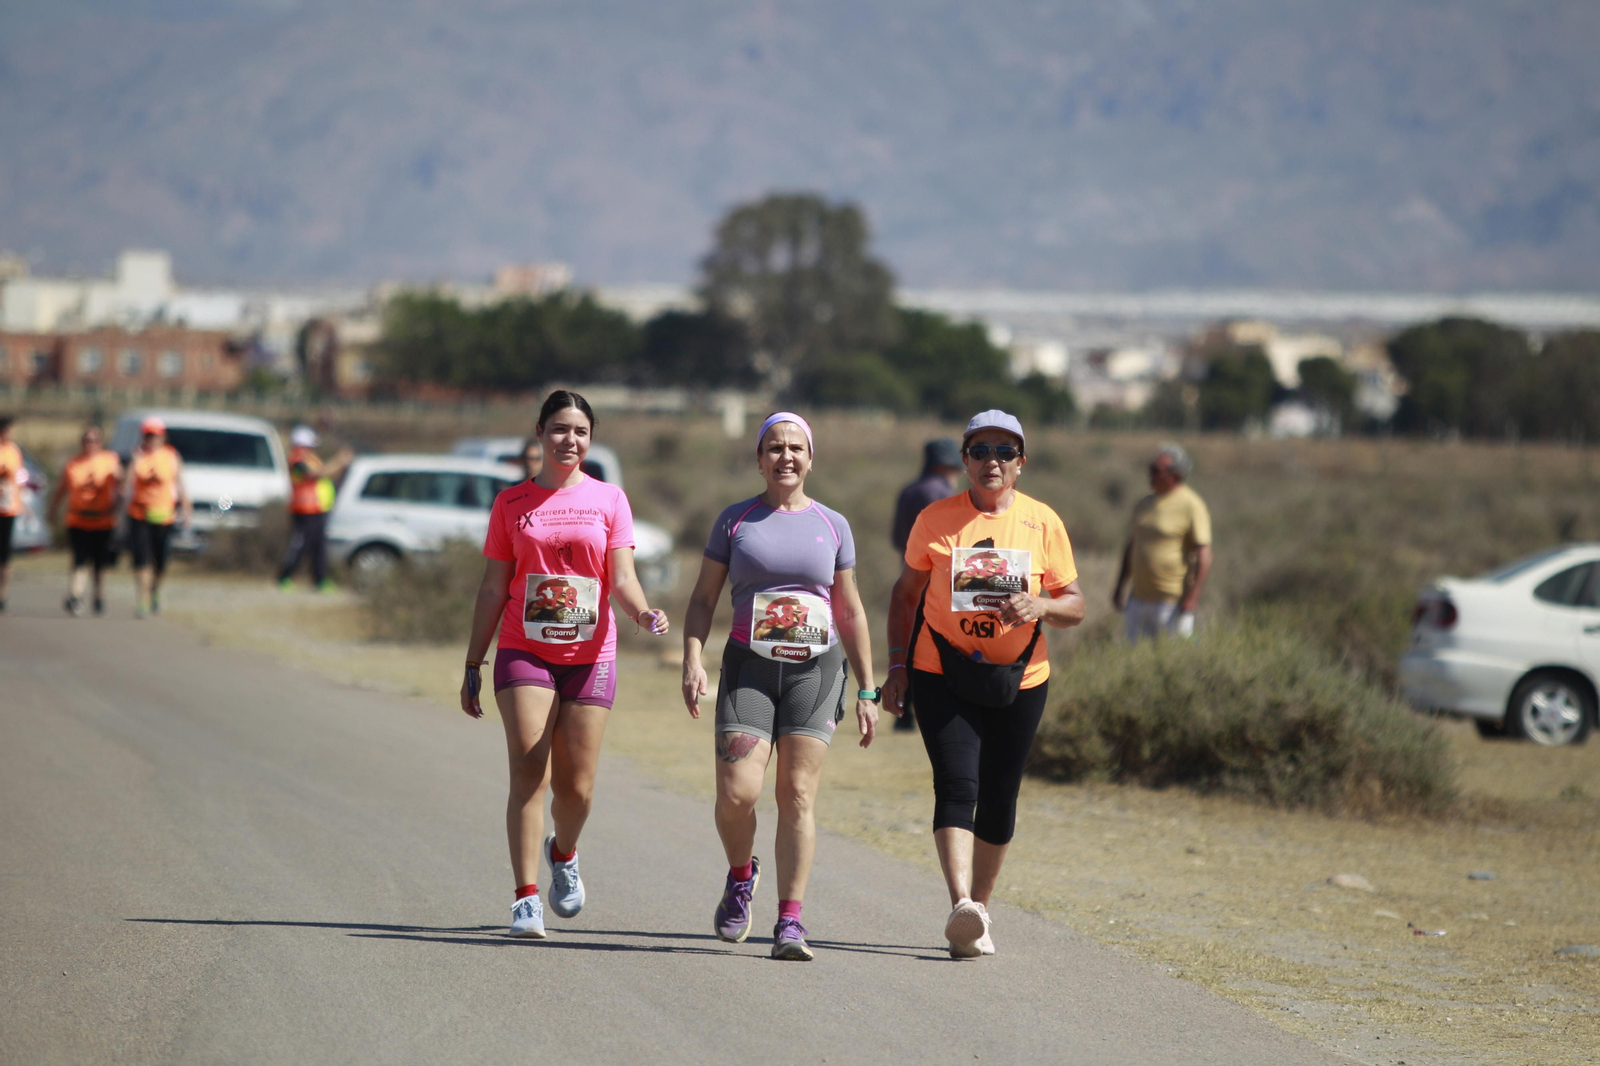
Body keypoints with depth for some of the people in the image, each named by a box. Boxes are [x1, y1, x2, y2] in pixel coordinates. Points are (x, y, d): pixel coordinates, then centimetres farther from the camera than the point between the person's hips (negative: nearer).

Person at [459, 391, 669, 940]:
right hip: (525, 653, -1)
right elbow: (493, 589, 9)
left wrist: (644, 613, -23)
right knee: (529, 775, -14)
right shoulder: (512, 502, 7)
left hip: (589, 657, 1)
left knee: (576, 788, 3)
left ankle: (563, 853, 36)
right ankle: (526, 899, -12)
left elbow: (622, 579, -1)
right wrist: (473, 664, 6)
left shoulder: (609, 499, 7)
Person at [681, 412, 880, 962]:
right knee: (737, 792, -12)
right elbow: (703, 599, 8)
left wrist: (866, 691, 10)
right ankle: (741, 876, 18)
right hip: (749, 668, 0)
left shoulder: (832, 525, 9)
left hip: (816, 670, 1)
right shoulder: (735, 520, 7)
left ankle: (789, 922, -4)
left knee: (798, 794, -6)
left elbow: (850, 612, 13)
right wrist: (693, 662, -8)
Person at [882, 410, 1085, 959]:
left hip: (1019, 679, 2)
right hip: (943, 674, -2)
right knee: (957, 786, -17)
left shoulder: (1043, 523, 3)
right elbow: (906, 593, 10)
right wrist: (898, 664, 2)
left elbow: (1075, 604, 6)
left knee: (998, 799, 6)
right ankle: (961, 907, -29)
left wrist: (1041, 606, -16)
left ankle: (977, 917, 20)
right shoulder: (936, 520, 1)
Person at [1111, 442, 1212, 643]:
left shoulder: (1191, 506, -9)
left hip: (1173, 602, -7)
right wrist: (1121, 587, 21)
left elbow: (1203, 553, -14)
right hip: (1139, 598, 7)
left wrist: (1192, 596, -19)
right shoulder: (1144, 505, 14)